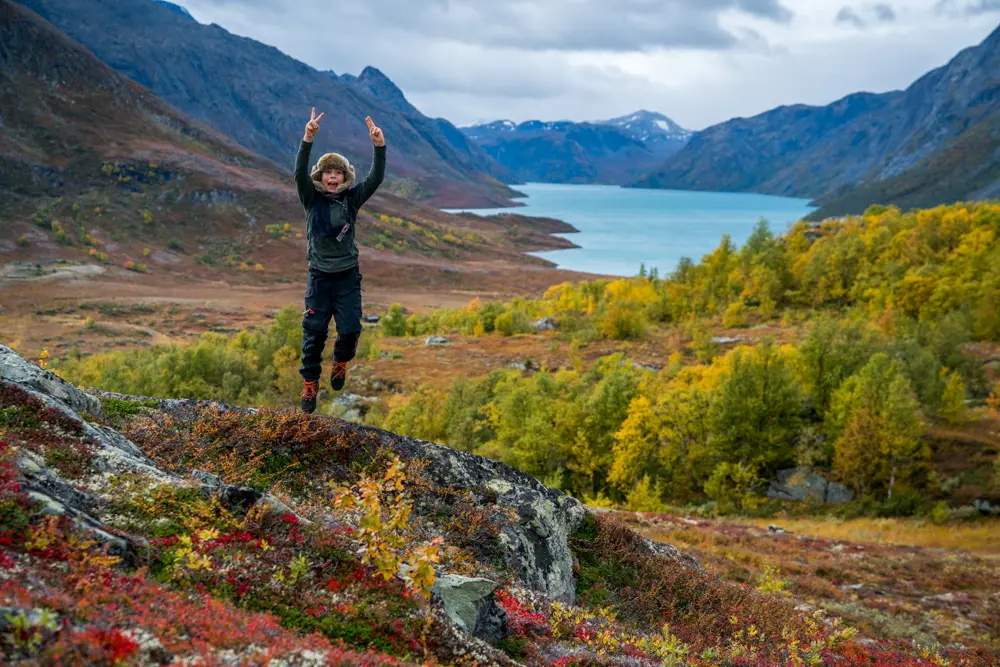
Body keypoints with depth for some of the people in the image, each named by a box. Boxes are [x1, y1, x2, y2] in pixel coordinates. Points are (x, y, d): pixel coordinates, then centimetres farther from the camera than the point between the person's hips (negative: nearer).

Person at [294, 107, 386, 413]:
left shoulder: (352, 198, 2)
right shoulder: (312, 199, -2)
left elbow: (376, 178, -12)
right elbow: (300, 173, -20)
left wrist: (379, 145, -28)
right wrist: (308, 139, -35)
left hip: (348, 276, 1)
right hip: (319, 276, -1)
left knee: (350, 329, -6)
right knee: (314, 332, -2)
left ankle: (341, 361, 27)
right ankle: (309, 384, 13)